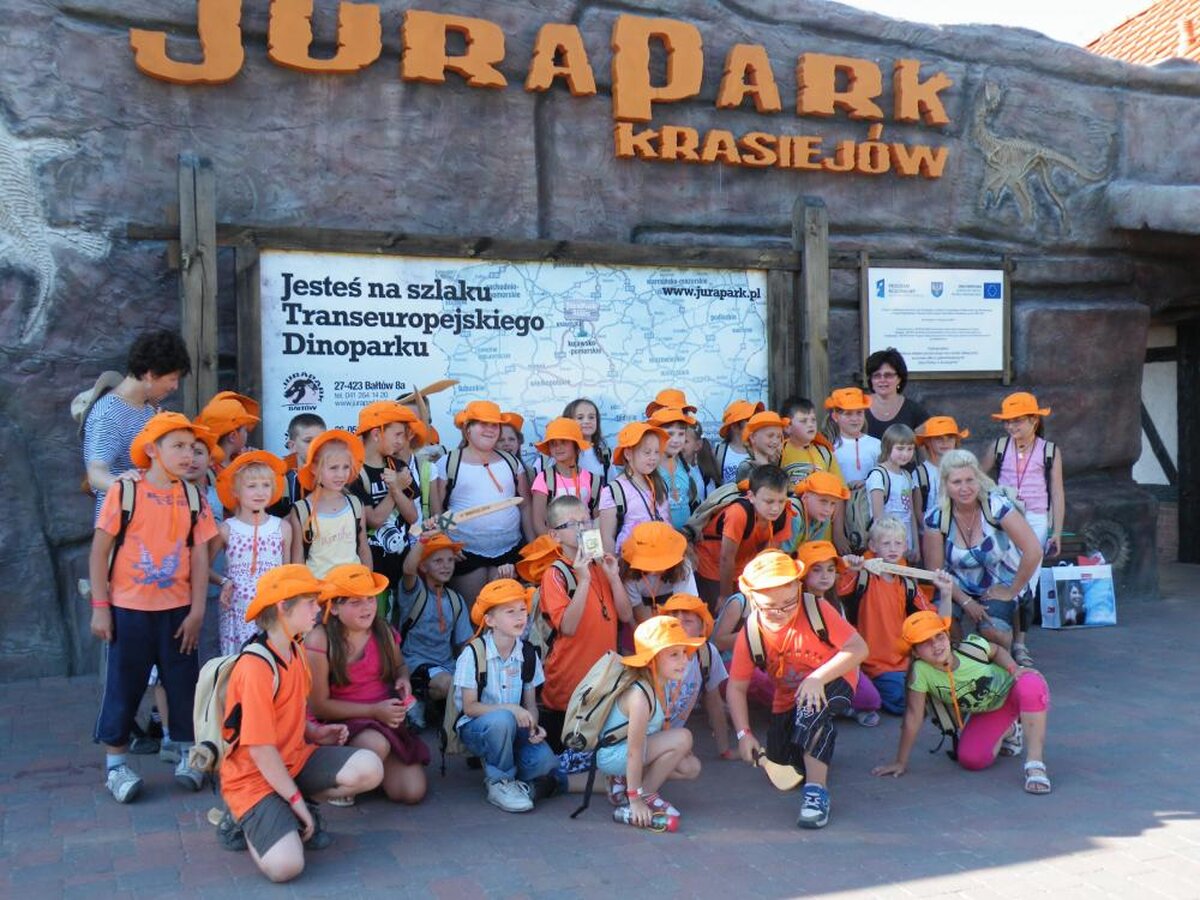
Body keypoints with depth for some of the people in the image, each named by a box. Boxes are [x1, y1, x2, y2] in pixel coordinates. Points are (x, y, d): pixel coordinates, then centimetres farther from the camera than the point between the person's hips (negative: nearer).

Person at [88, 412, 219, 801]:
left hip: (177, 609, 3)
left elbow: (200, 556, 2)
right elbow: (99, 552, -5)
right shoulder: (125, 491, -8)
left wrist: (197, 611, -2)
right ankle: (115, 764, 18)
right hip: (129, 609, -3)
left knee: (183, 684, 8)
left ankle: (187, 755, 23)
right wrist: (100, 606, -8)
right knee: (123, 686, 6)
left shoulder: (192, 496, 2)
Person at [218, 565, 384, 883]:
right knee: (285, 866, -28)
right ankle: (248, 817, 3)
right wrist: (296, 800, -18)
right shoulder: (256, 667, -25)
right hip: (255, 777, -8)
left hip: (296, 758, 8)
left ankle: (305, 809, 6)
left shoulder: (295, 650, 4)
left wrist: (316, 733, 2)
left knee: (369, 769, -16)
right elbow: (260, 749, -23)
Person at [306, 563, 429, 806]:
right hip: (342, 724, -5)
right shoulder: (319, 641, -14)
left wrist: (403, 679, -2)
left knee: (413, 792, -13)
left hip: (387, 720, 5)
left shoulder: (383, 631, 2)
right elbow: (318, 705, -14)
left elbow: (400, 665, 24)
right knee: (376, 744, -38)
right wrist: (374, 710, -18)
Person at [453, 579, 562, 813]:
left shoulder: (528, 655, 2)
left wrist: (533, 726, -19)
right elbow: (469, 706, -14)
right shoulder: (473, 654, -12)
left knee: (545, 761, -25)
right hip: (476, 727, -3)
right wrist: (510, 708, -27)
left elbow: (531, 704, 3)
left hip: (515, 728, 3)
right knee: (502, 720, -38)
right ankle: (499, 781, -13)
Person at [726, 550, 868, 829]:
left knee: (812, 706, -37)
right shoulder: (751, 634, -16)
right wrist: (744, 734, -19)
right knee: (779, 758, 0)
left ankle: (817, 790, -29)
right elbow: (736, 687, -9)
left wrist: (817, 679, -39)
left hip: (833, 683, -5)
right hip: (788, 699, 5)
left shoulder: (817, 610, -25)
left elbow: (858, 648, -29)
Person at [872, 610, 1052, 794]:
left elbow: (996, 650, -2)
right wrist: (901, 762, -16)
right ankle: (1008, 732, 17)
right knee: (971, 760, -18)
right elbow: (913, 715, -21)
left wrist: (1014, 669, -22)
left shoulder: (972, 647, -27)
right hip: (986, 714, 3)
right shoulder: (920, 671, -28)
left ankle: (1035, 764, -29)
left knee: (1030, 685, -37)